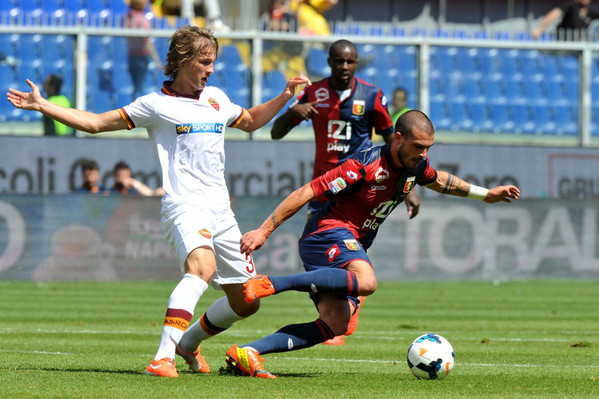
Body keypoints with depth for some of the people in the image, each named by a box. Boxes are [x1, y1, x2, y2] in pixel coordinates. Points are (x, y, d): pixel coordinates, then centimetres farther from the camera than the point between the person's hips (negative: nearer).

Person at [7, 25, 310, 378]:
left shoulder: (216, 98, 19)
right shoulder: (156, 105, 3)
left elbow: (251, 121, 39)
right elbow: (96, 123, 6)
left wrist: (285, 97, 27)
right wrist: (41, 105, -1)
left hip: (222, 211, 7)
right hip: (185, 205, -7)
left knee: (246, 302, 8)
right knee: (202, 266, -37)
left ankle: (188, 342, 33)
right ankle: (164, 357, -43)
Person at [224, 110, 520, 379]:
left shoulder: (415, 166, 5)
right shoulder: (365, 166, -20)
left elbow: (439, 180, 32)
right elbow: (306, 193, -18)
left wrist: (485, 194, 35)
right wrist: (263, 231, -18)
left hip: (350, 246, 9)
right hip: (328, 232, -9)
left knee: (334, 325, -8)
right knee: (365, 282, -37)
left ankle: (247, 352, -15)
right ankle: (268, 284, -35)